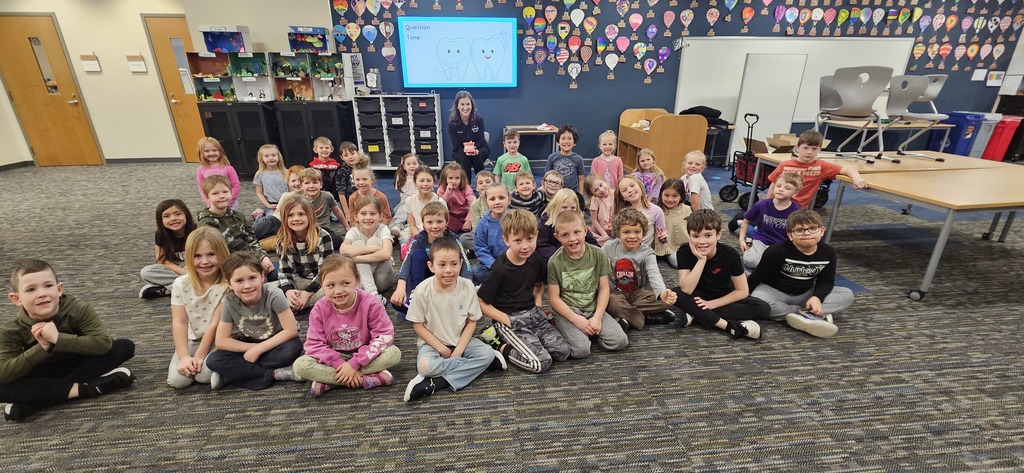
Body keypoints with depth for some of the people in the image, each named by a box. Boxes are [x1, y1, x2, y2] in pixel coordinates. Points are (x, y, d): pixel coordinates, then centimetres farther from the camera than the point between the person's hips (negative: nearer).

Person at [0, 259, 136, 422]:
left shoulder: (78, 310, -21)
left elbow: (104, 343, -31)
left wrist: (58, 339, -34)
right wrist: (42, 348, -33)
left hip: (80, 363, 0)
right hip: (44, 375, 0)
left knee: (125, 347, -26)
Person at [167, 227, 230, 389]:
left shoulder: (227, 284, -17)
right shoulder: (181, 284, -6)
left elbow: (215, 323, -16)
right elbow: (179, 322, -9)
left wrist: (199, 356, -17)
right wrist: (184, 357, -17)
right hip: (191, 340, 4)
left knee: (204, 375, -25)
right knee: (177, 380, -15)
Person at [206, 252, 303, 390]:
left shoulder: (273, 295, -25)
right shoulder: (229, 302, -16)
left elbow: (291, 331, -22)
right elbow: (221, 341, -8)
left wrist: (257, 350, -21)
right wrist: (253, 348, -18)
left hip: (275, 342, -3)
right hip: (248, 345, 3)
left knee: (293, 348, -34)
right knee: (213, 361, -19)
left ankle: (233, 374, -17)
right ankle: (274, 374, -21)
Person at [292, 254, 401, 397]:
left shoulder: (370, 304, -21)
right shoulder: (320, 309, -14)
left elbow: (384, 336, -21)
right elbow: (314, 343, -13)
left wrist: (354, 363, -25)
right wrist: (340, 364, -24)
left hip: (362, 357, -1)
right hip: (334, 359, 2)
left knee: (394, 353, -30)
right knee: (299, 365, -25)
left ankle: (328, 382, -22)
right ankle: (371, 378, -26)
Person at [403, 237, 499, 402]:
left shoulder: (467, 287, -15)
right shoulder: (423, 290, -19)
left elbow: (471, 322, -5)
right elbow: (418, 326, -9)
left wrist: (459, 350, -15)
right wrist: (441, 348, -15)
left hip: (461, 340, 3)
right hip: (433, 342, -2)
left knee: (488, 353, -22)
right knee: (425, 366, -32)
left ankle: (436, 384, -24)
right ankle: (473, 364, -15)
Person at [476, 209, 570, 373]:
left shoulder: (535, 259, -1)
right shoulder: (500, 269, -19)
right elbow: (481, 303, -13)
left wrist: (538, 306, 6)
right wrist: (507, 321, -14)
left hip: (533, 313, 7)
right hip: (510, 319, -7)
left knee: (563, 352, -4)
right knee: (541, 363, -19)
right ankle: (499, 346, 0)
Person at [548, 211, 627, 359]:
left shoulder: (598, 255, -4)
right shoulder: (555, 262, -11)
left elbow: (604, 288, 0)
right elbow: (554, 298, -8)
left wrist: (597, 317, -10)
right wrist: (577, 319, -14)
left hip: (593, 309, 3)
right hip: (567, 311, -3)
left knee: (620, 341, -13)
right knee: (581, 350, -24)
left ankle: (590, 330, 11)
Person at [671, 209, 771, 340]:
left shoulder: (730, 254, -19)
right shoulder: (685, 252, -21)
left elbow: (742, 291, -12)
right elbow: (686, 290, -31)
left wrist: (712, 304, -20)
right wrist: (701, 260, -37)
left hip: (724, 299, 1)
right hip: (699, 298, -1)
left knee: (763, 308, -23)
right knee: (676, 294, -32)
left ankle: (697, 314, -26)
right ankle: (730, 326, -32)